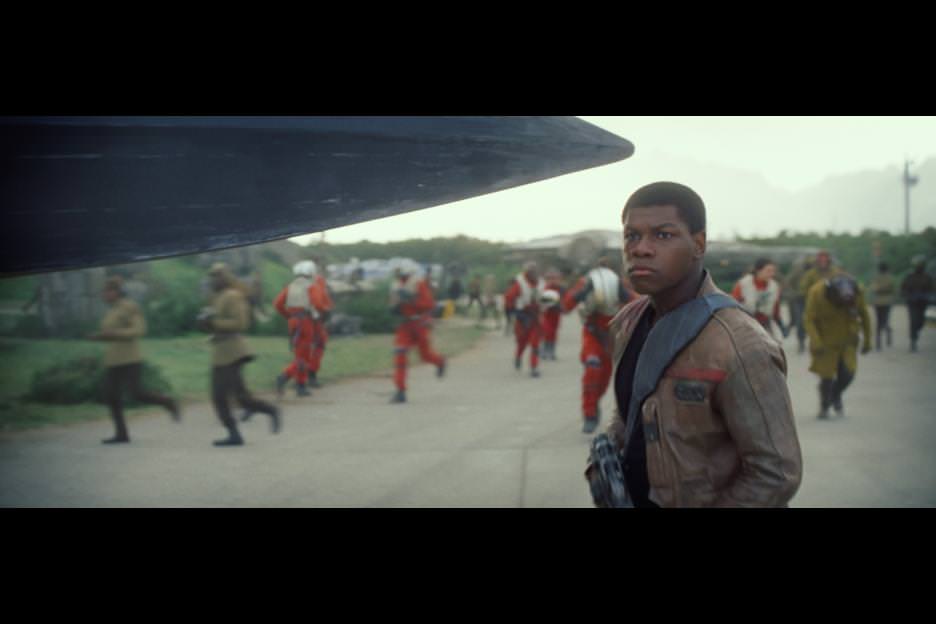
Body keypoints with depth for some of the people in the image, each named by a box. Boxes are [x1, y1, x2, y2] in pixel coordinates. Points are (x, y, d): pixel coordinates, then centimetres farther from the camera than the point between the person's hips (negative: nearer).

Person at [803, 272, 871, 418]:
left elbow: (864, 315, 0)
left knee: (847, 373, -7)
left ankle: (836, 396, 26)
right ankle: (824, 406, 26)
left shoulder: (856, 292, -15)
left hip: (846, 341, 2)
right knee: (826, 376, -2)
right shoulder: (817, 293, -25)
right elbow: (809, 320, -19)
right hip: (826, 342, -2)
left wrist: (867, 340, 6)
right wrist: (816, 342, -31)